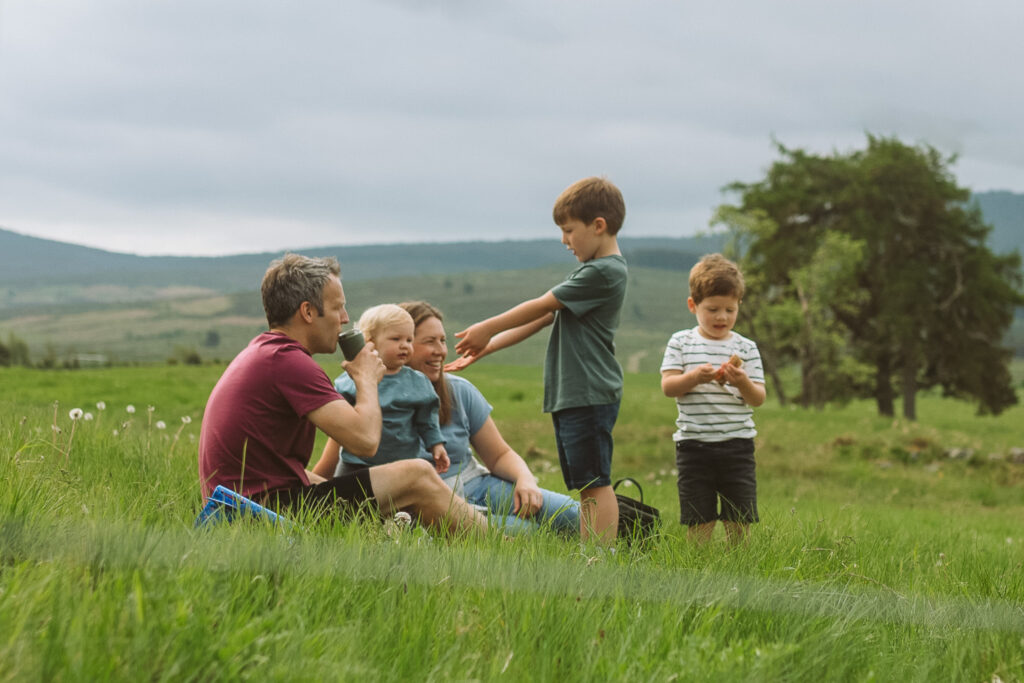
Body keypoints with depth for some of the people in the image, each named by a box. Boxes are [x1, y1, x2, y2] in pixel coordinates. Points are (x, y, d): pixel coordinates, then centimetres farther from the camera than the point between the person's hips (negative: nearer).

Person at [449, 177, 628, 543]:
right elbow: (541, 319, 20)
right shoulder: (590, 272, 19)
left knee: (594, 483, -10)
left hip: (590, 396, -10)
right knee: (585, 486, 9)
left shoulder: (605, 272, -13)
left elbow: (540, 307, -10)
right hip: (569, 396, 10)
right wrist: (485, 347, 16)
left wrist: (487, 328, 0)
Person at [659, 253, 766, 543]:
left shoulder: (746, 348, 6)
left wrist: (742, 382, -19)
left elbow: (758, 399, 2)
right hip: (694, 445, -1)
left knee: (739, 520, 2)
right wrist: (695, 377, -21)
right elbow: (668, 386, -4)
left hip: (737, 445, 1)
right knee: (698, 520, 3)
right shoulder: (681, 342, 5)